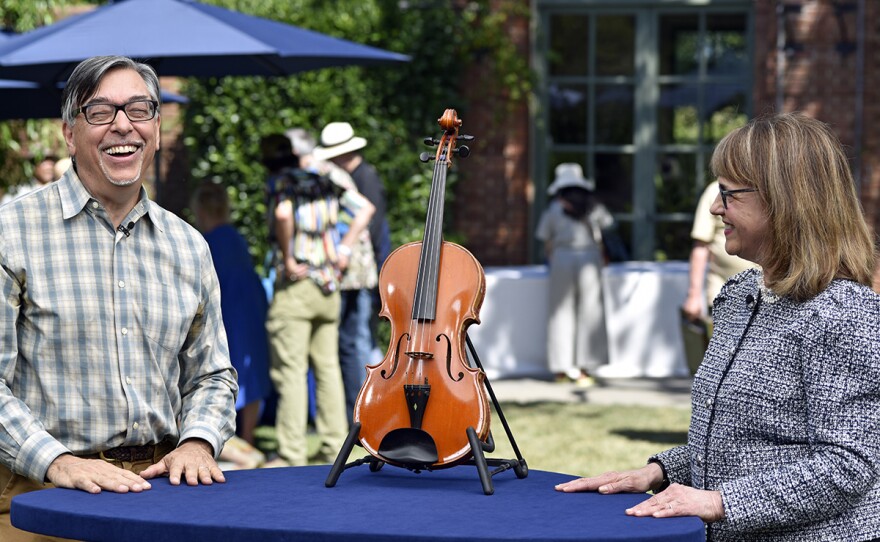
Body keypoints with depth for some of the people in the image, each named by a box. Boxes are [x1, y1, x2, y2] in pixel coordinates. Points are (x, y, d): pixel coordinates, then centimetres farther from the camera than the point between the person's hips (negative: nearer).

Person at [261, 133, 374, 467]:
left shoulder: (281, 182, -7)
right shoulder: (325, 182, 12)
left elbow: (283, 214, -27)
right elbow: (365, 208, 14)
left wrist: (287, 258, -17)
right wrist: (345, 248, 11)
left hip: (295, 286, -6)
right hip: (328, 285, 6)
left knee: (290, 370, -4)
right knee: (327, 366, 11)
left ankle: (291, 453, -4)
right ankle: (333, 445, 12)